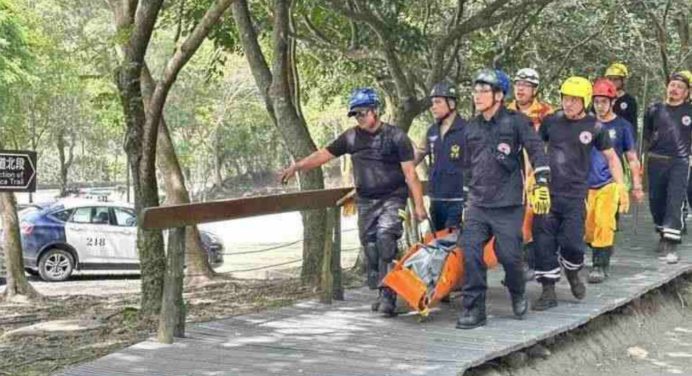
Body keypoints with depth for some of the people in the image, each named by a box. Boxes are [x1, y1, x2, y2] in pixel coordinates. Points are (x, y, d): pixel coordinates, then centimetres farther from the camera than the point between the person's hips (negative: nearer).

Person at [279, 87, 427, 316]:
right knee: (370, 248, 3)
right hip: (365, 201, 5)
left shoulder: (395, 137, -9)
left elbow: (410, 173, -10)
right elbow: (324, 154, 8)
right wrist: (296, 167, -1)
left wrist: (418, 205, -13)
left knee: (385, 239, -22)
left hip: (392, 199, -5)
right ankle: (383, 295, 15)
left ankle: (388, 296, -22)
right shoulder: (351, 137, 4)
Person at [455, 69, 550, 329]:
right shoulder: (471, 129, 13)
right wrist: (467, 196, 25)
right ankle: (473, 309, 0)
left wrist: (542, 185, -15)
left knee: (509, 255, -3)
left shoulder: (516, 122, -4)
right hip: (477, 205, 5)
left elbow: (537, 151, -7)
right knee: (470, 253, -7)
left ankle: (518, 294, 27)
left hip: (508, 205, -5)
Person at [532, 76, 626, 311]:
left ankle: (572, 273, 25)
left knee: (572, 243, -8)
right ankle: (548, 291, 10)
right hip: (547, 192, 2)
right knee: (544, 243, -1)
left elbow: (611, 157, 9)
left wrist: (620, 184, 0)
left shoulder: (594, 128, -1)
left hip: (575, 196, -2)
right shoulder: (551, 121, 3)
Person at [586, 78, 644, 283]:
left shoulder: (622, 126, 1)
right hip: (587, 183, 3)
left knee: (604, 224, -14)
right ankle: (599, 256, 24)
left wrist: (637, 186, 6)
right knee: (587, 227, 2)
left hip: (609, 183, -3)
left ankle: (600, 266, -8)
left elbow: (632, 158, 7)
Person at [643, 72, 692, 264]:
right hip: (655, 162, 3)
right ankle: (663, 234, 32)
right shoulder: (654, 110, 8)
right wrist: (643, 161, 17)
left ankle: (670, 245, -14)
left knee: (674, 203, -12)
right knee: (655, 201, 10)